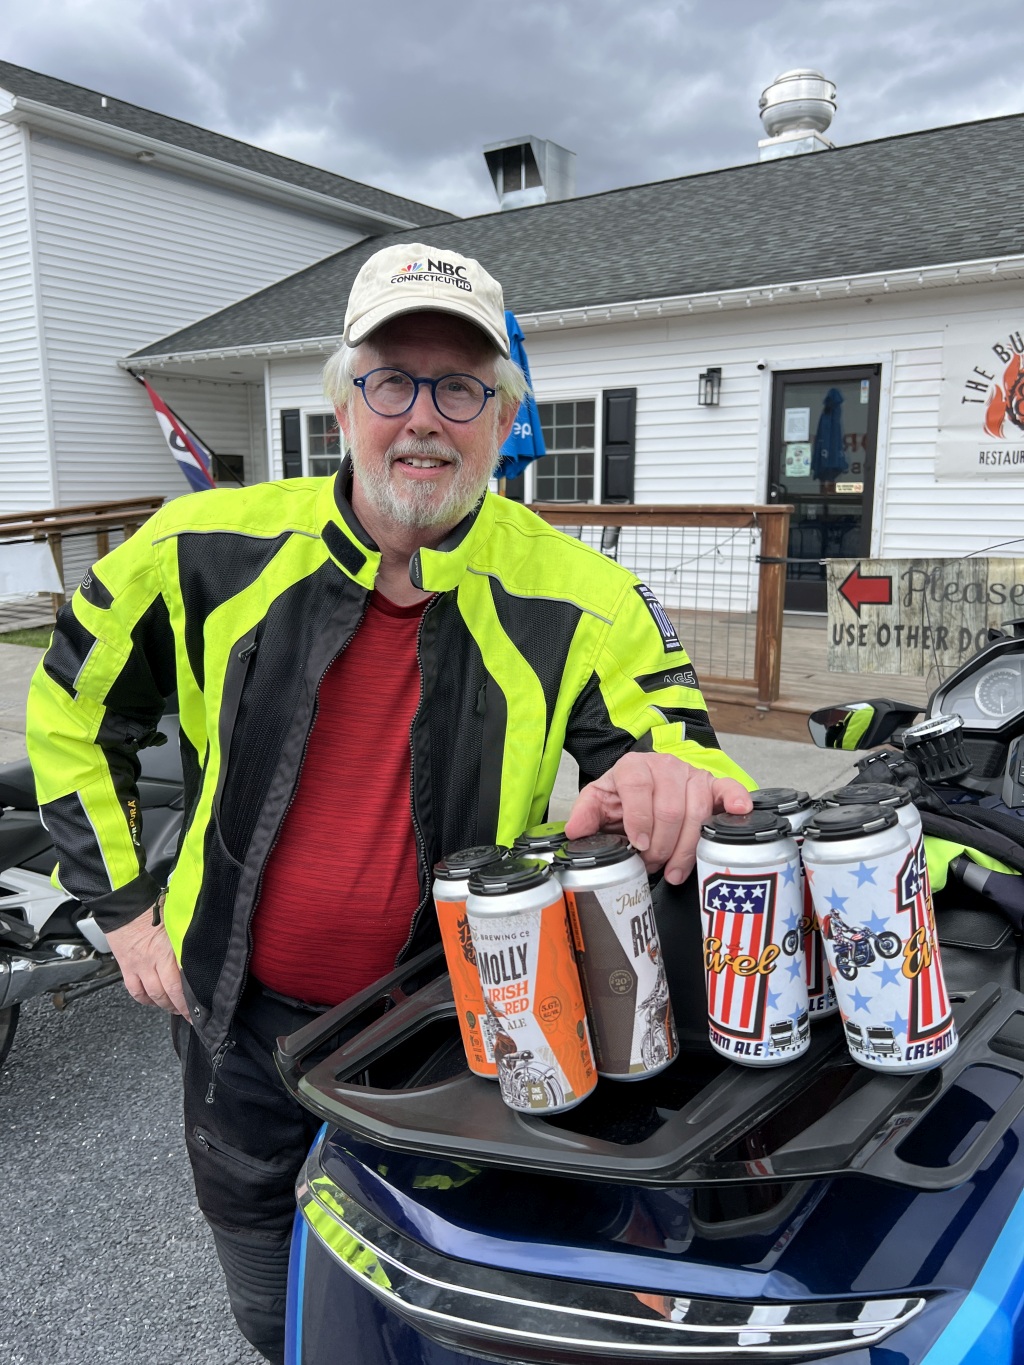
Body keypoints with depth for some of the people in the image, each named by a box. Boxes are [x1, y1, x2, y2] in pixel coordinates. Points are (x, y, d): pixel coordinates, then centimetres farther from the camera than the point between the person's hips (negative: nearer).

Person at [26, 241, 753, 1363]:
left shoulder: (577, 601, -16)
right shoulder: (209, 550, -12)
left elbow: (671, 729, -12)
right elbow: (72, 710, 2)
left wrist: (666, 774, -38)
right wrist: (121, 902, 1)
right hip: (240, 1017, 2)